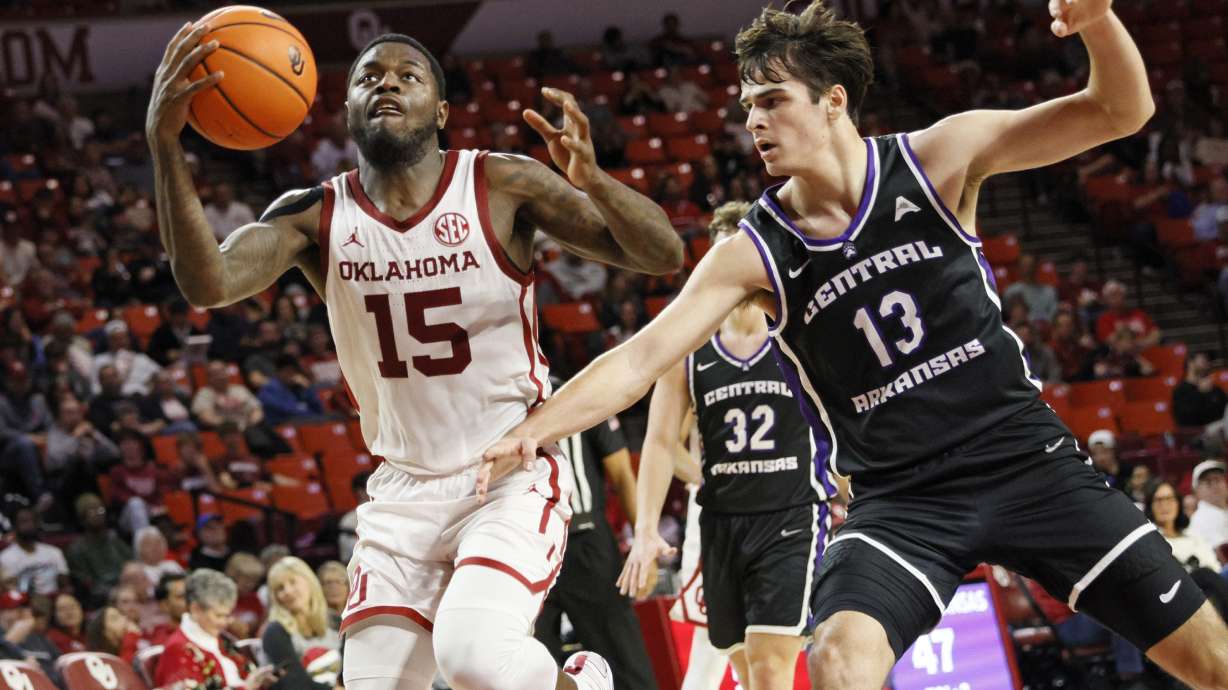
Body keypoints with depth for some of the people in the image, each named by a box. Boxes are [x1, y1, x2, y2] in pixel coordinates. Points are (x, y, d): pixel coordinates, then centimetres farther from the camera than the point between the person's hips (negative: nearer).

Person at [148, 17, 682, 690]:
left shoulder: (502, 186, -8)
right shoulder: (314, 215, -1)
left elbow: (663, 255, -11)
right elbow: (206, 284, -19)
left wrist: (592, 180, -31)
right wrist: (164, 143, -32)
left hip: (514, 475, -4)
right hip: (405, 493, 4)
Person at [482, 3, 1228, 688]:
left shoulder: (937, 159, -6)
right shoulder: (754, 254, -4)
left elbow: (1122, 112, -9)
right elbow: (641, 359, -9)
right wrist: (529, 433, -24)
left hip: (1024, 457, 0)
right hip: (902, 499, 0)